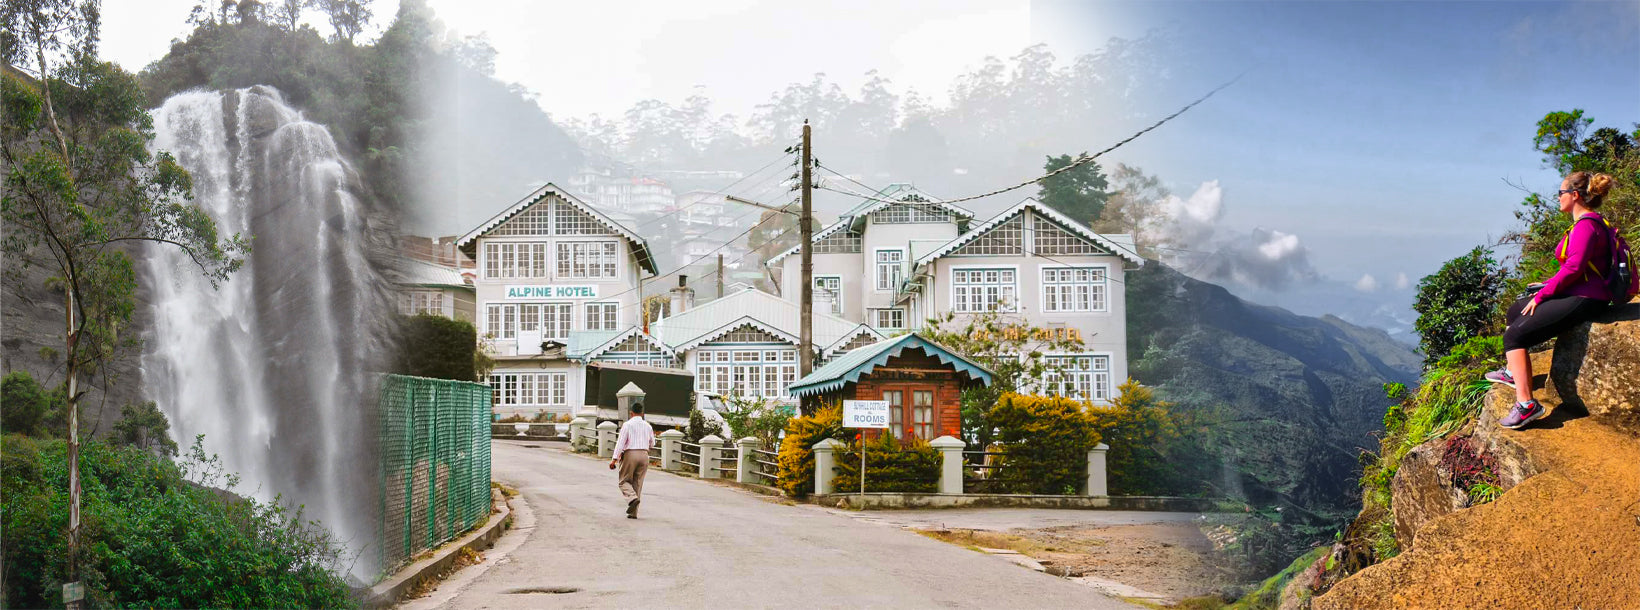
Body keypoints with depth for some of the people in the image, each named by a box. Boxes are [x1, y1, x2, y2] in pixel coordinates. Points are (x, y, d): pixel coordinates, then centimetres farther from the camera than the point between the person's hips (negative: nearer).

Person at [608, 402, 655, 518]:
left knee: (624, 481, 8)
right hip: (644, 455, 4)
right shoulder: (647, 426, 9)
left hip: (630, 454, -4)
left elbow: (621, 442, -10)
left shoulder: (627, 425, -4)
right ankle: (633, 512, 6)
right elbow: (652, 444, 19)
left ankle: (632, 498, -22)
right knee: (638, 484, 9)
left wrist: (614, 459, -11)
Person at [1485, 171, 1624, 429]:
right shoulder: (1589, 222, 15)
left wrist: (1542, 294, -14)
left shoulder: (1586, 226, -19)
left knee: (1515, 334, -19)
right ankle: (1513, 371, 36)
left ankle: (1526, 404, -26)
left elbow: (1573, 269, -24)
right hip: (1575, 295, 11)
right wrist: (1546, 286, 17)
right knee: (1515, 310, 25)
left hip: (1583, 300, -11)